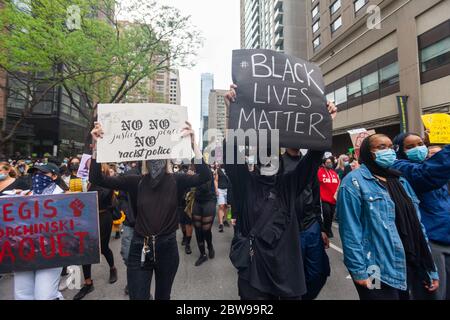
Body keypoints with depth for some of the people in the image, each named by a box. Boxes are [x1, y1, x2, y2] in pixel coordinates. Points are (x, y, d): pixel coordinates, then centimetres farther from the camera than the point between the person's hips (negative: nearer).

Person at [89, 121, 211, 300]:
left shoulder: (174, 181, -7)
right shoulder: (136, 182, -5)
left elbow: (205, 176, -21)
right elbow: (97, 179, -10)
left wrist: (193, 144, -31)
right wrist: (97, 146, -24)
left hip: (167, 247, 1)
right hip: (140, 248, 0)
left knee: (163, 296, 22)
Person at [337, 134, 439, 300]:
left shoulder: (401, 181, 13)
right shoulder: (354, 182, -12)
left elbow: (417, 225, 14)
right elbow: (350, 230, -16)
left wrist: (430, 268, 12)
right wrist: (359, 271, -18)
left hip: (413, 268, 7)